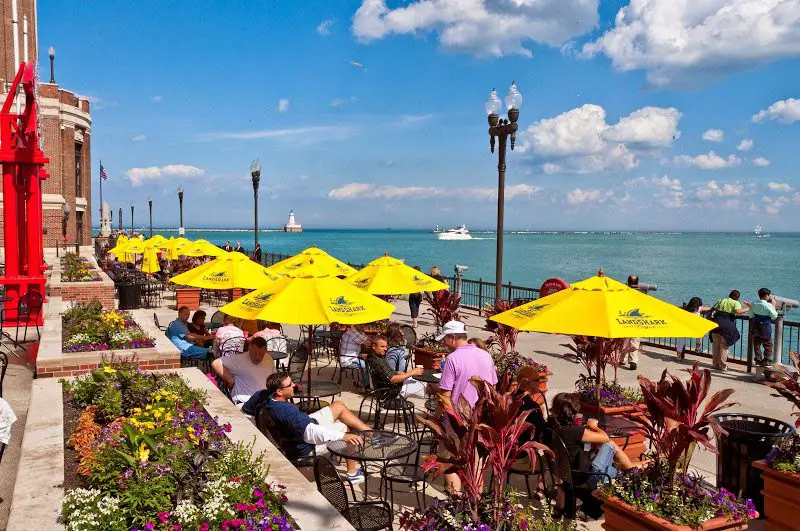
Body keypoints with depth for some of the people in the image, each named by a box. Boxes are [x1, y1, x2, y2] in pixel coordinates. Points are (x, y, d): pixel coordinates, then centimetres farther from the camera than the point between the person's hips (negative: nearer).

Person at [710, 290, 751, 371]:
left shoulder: (721, 300, 16)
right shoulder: (736, 303, 3)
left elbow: (712, 309, 14)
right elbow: (738, 311, -17)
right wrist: (747, 309, -5)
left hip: (717, 322, 4)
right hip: (727, 325, -4)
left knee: (716, 345, 13)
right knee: (724, 346, 7)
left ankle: (715, 364, 19)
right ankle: (722, 365, 10)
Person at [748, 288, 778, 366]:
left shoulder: (754, 304, -1)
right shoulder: (768, 305, -16)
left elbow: (750, 315, 4)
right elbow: (774, 316, -9)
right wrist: (773, 305, -3)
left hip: (755, 327, 4)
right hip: (765, 327, -4)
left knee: (756, 344, 12)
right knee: (768, 345, 9)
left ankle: (758, 360, 13)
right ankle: (766, 361, 7)